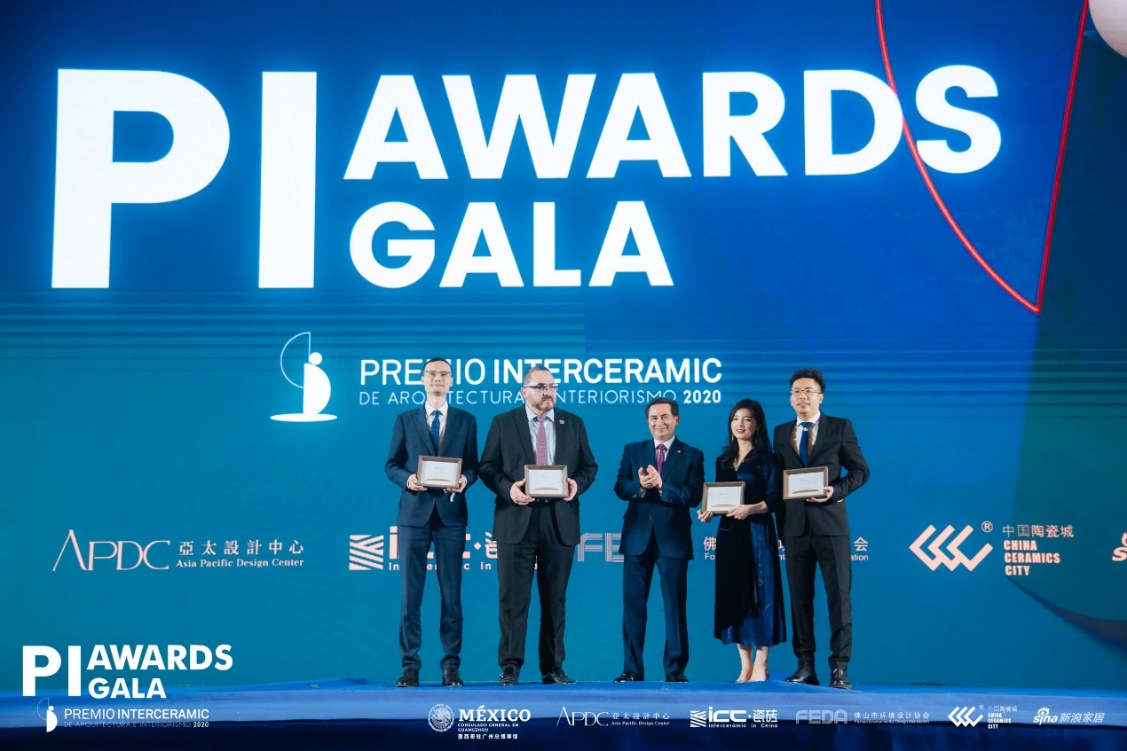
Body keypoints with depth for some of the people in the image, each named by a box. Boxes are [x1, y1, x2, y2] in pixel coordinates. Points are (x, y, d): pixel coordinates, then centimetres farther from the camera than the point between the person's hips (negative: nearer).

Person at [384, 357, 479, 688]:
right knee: (410, 592, -1)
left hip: (451, 513, 0)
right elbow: (391, 465, 6)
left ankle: (451, 666, 7)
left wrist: (465, 480, -15)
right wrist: (407, 479, -15)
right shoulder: (405, 420, 10)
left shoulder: (466, 420, 10)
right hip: (414, 512, 0)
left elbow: (473, 465, 7)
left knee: (451, 593, 2)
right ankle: (410, 666, 4)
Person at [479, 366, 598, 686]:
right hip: (517, 520, -2)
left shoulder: (573, 424, 10)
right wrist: (507, 488, -16)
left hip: (560, 522, 2)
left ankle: (553, 667, 14)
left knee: (555, 598, 7)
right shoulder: (503, 423, 4)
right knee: (513, 598, -1)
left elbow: (589, 466, 11)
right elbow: (487, 467, 1)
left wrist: (577, 484, -10)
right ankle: (510, 667, 6)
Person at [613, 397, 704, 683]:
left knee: (675, 605, 1)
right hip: (638, 536, 2)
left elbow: (694, 496, -8)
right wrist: (640, 486, -20)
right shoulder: (632, 450, 11)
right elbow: (620, 488, 0)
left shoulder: (692, 455, 4)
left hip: (673, 538, -2)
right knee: (633, 604, 4)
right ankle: (632, 668, 11)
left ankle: (675, 669, 9)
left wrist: (660, 485, -18)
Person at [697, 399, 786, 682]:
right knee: (732, 594, 4)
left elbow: (775, 500, -8)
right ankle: (745, 664, 11)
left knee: (759, 592, -4)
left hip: (757, 533, -5)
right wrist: (710, 511, -2)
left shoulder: (765, 459, -2)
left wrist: (751, 508, -23)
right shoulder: (723, 460, 15)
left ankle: (761, 664, 1)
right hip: (729, 534, 6)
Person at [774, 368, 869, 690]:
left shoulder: (841, 427, 4)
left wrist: (836, 491, -14)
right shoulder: (781, 432, 14)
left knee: (839, 594, -3)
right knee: (799, 596, 5)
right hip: (795, 524, 3)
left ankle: (839, 667, 0)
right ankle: (805, 666, 10)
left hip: (830, 521, -3)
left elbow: (860, 470, 2)